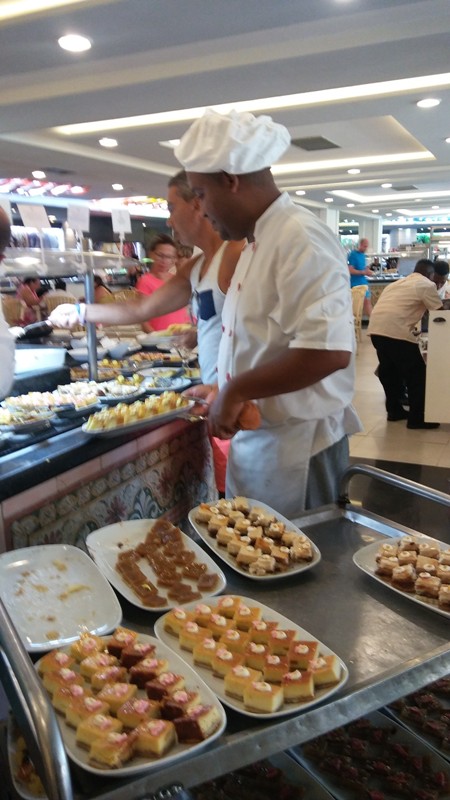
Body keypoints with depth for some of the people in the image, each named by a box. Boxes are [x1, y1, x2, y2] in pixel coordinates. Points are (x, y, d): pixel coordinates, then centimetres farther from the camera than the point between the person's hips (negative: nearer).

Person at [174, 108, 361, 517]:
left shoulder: (300, 239, -20)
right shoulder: (258, 242, 11)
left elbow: (329, 350, -31)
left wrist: (236, 391, -23)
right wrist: (226, 392, 14)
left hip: (296, 448, -9)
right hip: (255, 438, 9)